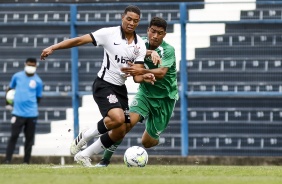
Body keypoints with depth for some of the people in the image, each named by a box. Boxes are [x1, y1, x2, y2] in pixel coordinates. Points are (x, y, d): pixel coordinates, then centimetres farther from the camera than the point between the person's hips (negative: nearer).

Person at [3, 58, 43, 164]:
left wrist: (32, 106, 5)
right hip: (18, 113, 0)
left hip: (31, 114, 0)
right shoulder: (17, 76, 3)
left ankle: (26, 162, 10)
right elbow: (10, 88, 18)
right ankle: (7, 160, -3)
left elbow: (38, 98, 9)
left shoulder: (38, 81, 1)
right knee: (13, 136, -4)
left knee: (29, 138, 3)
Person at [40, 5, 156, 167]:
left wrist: (144, 77, -25)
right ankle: (84, 137, -6)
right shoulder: (109, 34, -11)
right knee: (118, 118, -30)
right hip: (104, 85, -6)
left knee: (120, 133, 4)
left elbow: (137, 75, -1)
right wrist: (53, 48, -15)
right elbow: (79, 40, -10)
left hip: (121, 89, 6)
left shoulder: (140, 45, 2)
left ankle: (84, 155, 21)